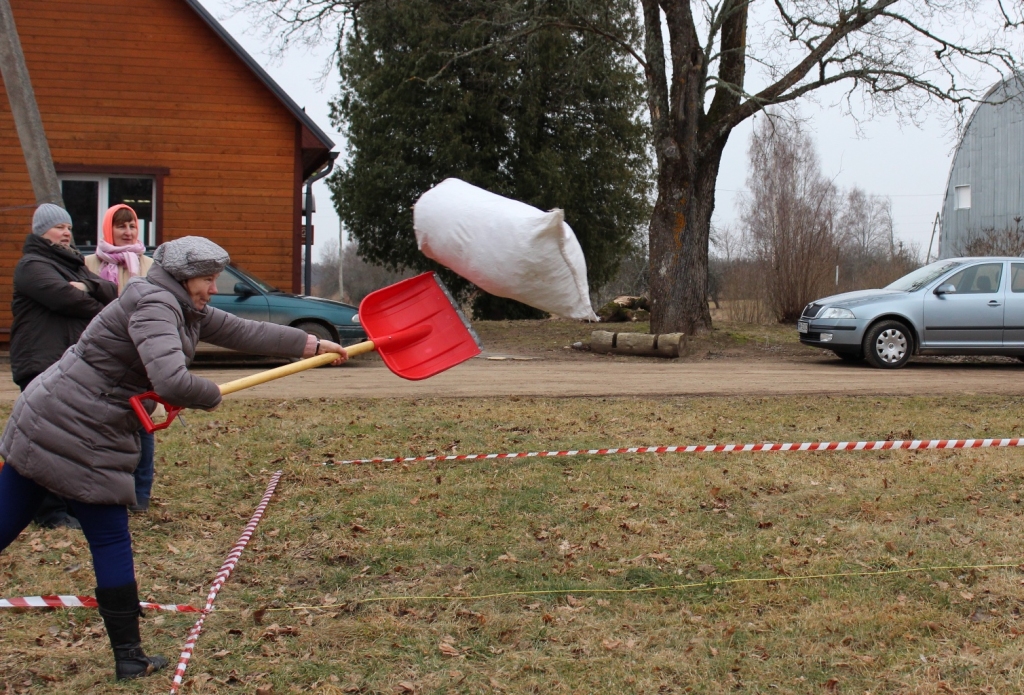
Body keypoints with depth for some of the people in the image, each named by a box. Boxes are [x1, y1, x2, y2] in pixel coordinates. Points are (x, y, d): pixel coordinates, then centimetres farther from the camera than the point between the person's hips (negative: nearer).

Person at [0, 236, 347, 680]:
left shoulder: (187, 310, 13)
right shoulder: (154, 305, -17)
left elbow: (245, 332, 17)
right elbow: (172, 381, -31)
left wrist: (313, 345, 20)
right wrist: (211, 396, -11)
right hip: (79, 435, -9)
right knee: (111, 543, 2)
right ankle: (129, 658, 12)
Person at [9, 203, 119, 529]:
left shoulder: (74, 264, 24)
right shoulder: (32, 265, -2)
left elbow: (113, 293, 10)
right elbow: (62, 297, -19)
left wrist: (89, 288, -12)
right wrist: (98, 310, -2)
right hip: (43, 365, -8)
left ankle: (73, 501, 18)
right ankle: (50, 512, -6)